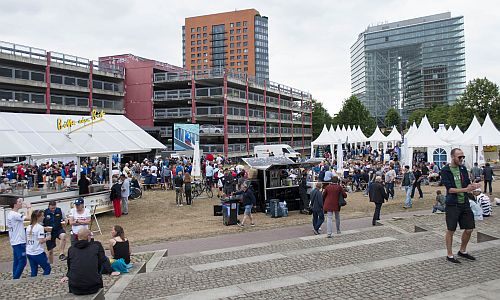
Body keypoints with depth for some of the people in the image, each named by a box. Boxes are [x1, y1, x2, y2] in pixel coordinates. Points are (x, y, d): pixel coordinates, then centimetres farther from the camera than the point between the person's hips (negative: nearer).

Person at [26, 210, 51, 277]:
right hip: (38, 253, -7)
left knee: (34, 272, 11)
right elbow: (41, 241, -17)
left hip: (29, 253, 7)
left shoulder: (28, 227, 8)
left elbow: (26, 240, 12)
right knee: (47, 269, 6)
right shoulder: (40, 227, -13)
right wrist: (47, 238, 0)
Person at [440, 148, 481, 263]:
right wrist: (465, 189, -25)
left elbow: (468, 184, 10)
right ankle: (449, 255, 16)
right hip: (452, 205, -6)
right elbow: (450, 189, -15)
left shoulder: (463, 168, 9)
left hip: (465, 203, 6)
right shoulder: (445, 171, -9)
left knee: (469, 229, 10)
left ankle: (462, 251, 31)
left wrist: (473, 186, -13)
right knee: (451, 230, 3)